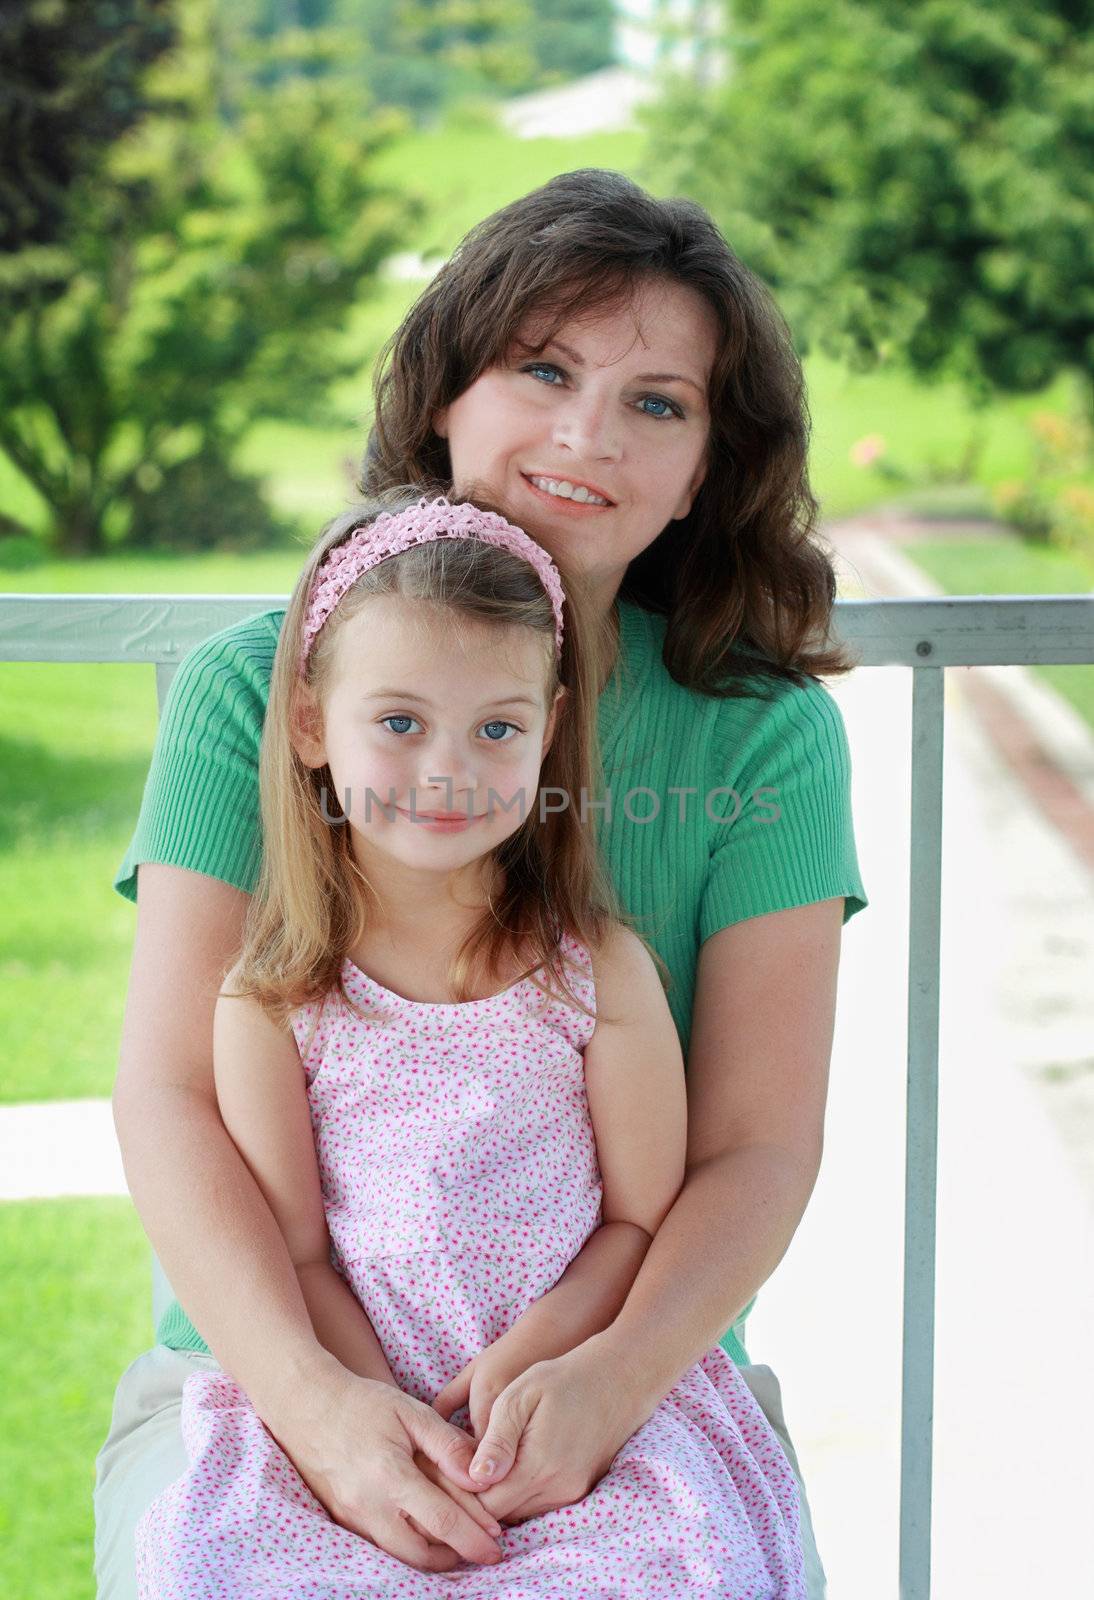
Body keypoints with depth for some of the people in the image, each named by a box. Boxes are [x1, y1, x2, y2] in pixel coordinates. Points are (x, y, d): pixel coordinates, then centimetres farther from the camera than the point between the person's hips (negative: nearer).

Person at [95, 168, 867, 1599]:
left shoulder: (768, 737, 1)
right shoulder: (255, 688, -1)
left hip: (639, 1377, 1)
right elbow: (170, 1090, -7)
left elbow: (761, 1142, -5)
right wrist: (310, 1393, -23)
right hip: (262, 1364, 0)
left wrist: (612, 1376, -24)